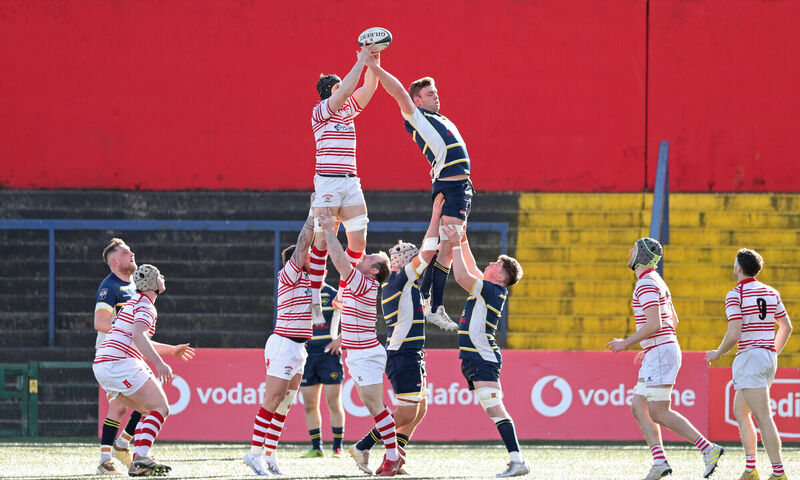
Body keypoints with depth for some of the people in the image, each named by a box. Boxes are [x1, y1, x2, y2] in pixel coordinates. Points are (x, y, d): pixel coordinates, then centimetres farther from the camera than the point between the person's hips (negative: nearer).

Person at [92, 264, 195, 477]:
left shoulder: (135, 303, 28)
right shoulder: (145, 306, -6)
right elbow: (139, 337, -24)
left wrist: (172, 350, 46)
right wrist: (159, 363, -34)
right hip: (120, 364, -10)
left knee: (150, 411, 15)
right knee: (161, 409, -10)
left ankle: (139, 461, 1)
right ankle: (140, 460, -27)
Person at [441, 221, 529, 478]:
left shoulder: (493, 290, -9)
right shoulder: (486, 289, 17)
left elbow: (462, 276, -15)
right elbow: (469, 270, 34)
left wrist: (456, 244, -9)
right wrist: (463, 242, 29)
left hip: (483, 359, -10)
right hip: (474, 359, 10)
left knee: (495, 410, -16)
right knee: (494, 411, 5)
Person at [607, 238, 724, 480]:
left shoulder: (647, 284, -14)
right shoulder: (657, 283, 19)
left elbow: (654, 324, -23)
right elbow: (673, 320, 26)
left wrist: (626, 343, -14)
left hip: (661, 352, -10)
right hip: (654, 356, 10)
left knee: (659, 413, -10)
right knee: (639, 408, 7)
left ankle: (709, 449, -11)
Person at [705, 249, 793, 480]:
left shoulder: (735, 296, -11)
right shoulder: (771, 293, 12)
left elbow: (734, 335, -18)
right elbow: (787, 327, 17)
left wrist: (718, 354, 0)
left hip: (750, 356, -8)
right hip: (769, 357, 8)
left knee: (764, 418, -11)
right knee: (739, 411, 18)